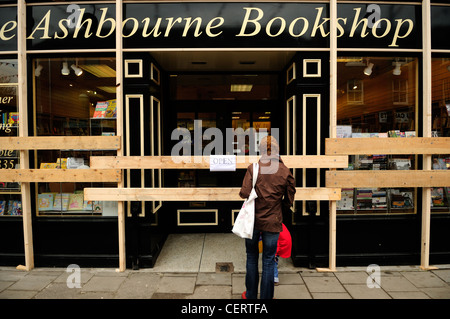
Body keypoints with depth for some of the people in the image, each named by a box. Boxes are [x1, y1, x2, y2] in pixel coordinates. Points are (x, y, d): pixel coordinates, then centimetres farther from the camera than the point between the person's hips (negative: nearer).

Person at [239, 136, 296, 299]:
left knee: (252, 257, 18)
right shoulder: (285, 172, -3)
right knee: (268, 261, 11)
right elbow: (289, 201, 2)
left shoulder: (253, 168, -8)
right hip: (272, 222, 0)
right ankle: (266, 296, 22)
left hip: (253, 220, 0)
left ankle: (250, 295, 32)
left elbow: (245, 193, -15)